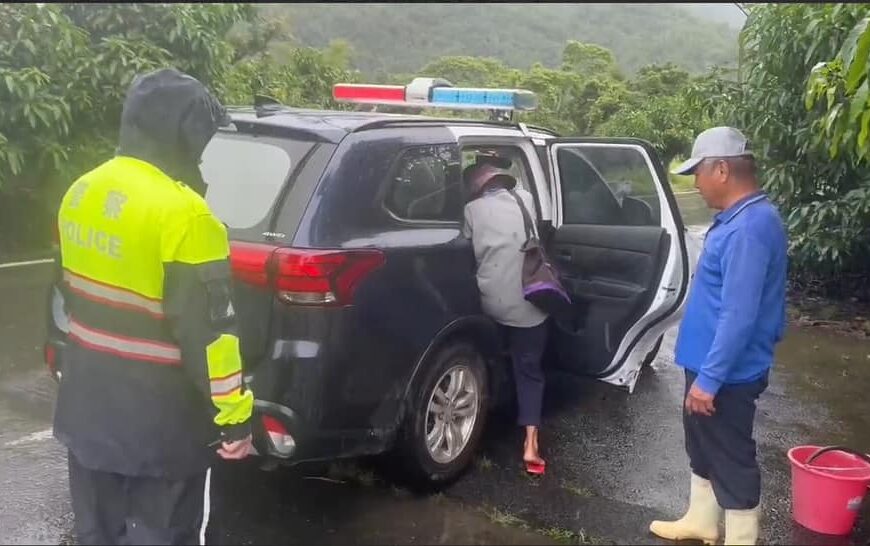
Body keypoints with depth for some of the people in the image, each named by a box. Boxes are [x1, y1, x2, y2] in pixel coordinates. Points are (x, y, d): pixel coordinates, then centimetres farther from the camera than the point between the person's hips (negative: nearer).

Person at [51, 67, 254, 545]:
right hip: (157, 419, -8)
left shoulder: (81, 192, 4)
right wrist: (234, 412, -14)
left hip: (87, 403, 8)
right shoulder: (182, 213, -23)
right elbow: (205, 327, -23)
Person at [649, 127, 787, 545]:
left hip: (728, 373, -10)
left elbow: (739, 315, -29)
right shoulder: (741, 218, 8)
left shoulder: (749, 228, -26)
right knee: (703, 447, 24)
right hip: (713, 364, 10)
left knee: (730, 458, 4)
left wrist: (709, 378, -25)